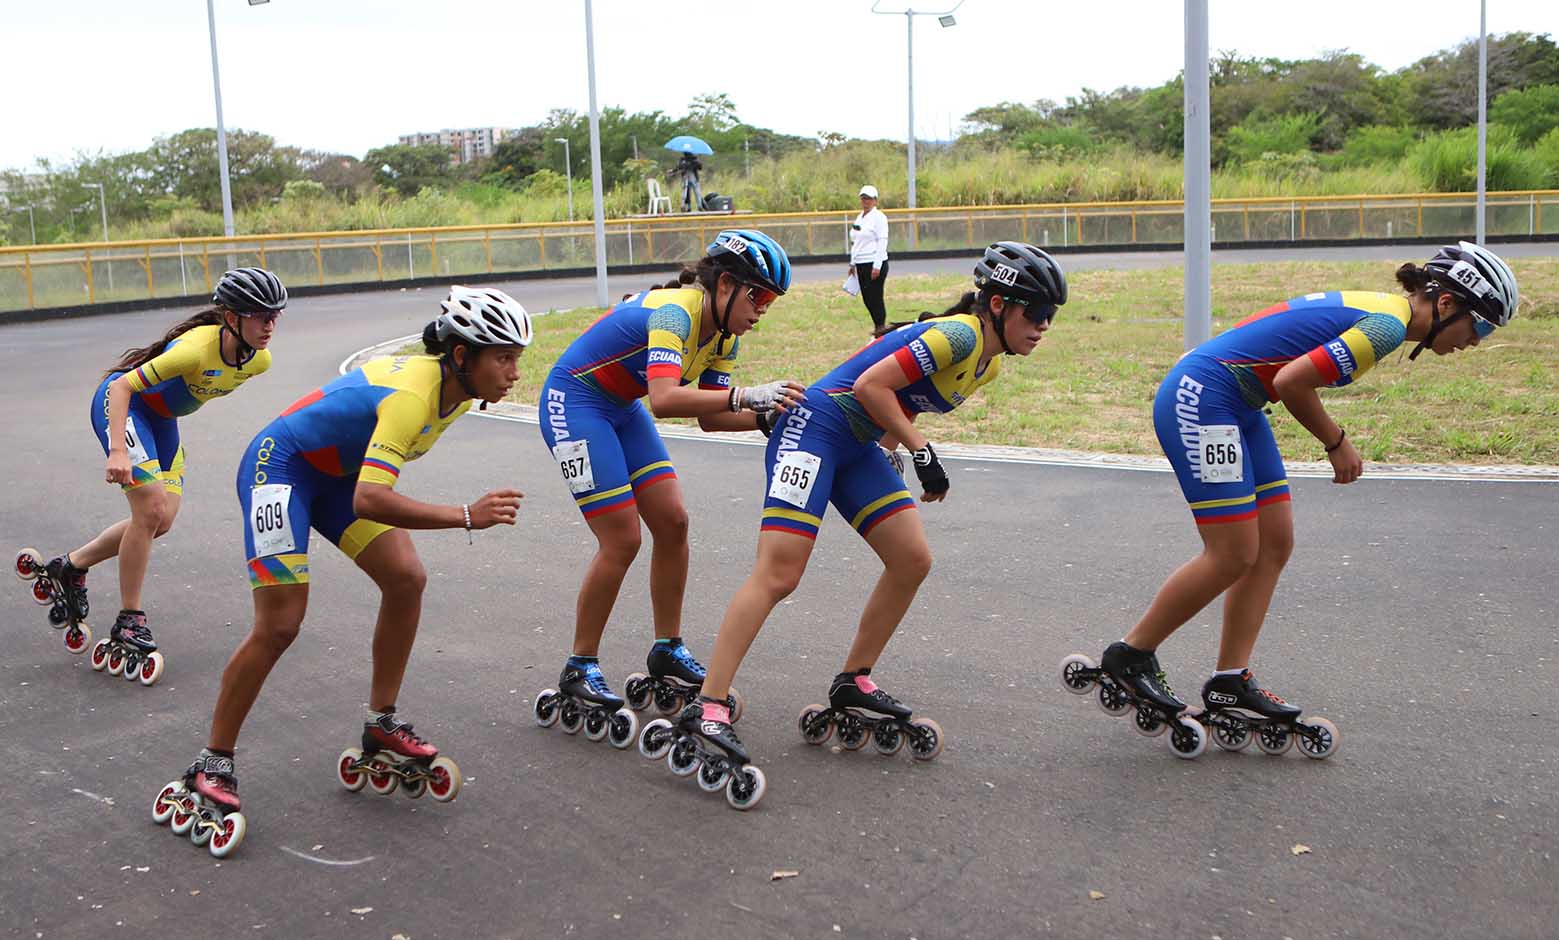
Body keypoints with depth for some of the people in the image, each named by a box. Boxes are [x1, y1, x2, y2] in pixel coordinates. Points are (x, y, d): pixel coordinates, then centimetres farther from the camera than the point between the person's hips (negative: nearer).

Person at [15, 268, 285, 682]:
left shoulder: (259, 360, -12)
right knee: (151, 508, -18)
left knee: (162, 519, 1)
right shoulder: (197, 348, -35)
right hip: (120, 404, -8)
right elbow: (122, 386, -33)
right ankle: (128, 625, -5)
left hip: (161, 418, 8)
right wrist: (118, 450, -42)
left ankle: (69, 568, 22)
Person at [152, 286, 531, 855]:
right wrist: (466, 517, -45)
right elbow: (370, 501, -45)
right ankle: (210, 768, 0)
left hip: (339, 472, 9)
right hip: (281, 465, -9)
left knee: (406, 579, -4)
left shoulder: (455, 387, -7)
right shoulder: (413, 396, -35)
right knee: (279, 624, -13)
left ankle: (382, 729, 10)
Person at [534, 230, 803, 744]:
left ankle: (668, 653, 17)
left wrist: (764, 416, -15)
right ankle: (579, 672, 3)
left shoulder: (723, 335, -1)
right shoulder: (675, 311, -29)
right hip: (573, 404, -9)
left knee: (672, 523, 2)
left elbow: (710, 417, 1)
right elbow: (665, 399, -44)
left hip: (621, 409, 9)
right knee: (622, 540, -11)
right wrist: (745, 394, -47)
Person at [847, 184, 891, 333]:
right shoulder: (860, 217, 16)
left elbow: (882, 242, -15)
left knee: (875, 297, -6)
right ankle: (877, 326, 24)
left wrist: (877, 266, -20)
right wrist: (852, 264, 20)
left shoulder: (878, 217, -8)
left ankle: (880, 328, 4)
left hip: (874, 264, -8)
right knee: (866, 298, 10)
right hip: (861, 264, 8)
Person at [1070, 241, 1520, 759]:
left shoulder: (1375, 307, 14)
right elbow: (1292, 382, -22)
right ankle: (1129, 656, 5)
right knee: (1234, 556, -9)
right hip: (1200, 399, -11)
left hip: (1235, 405, 11)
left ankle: (1229, 683, 11)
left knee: (1274, 543, 7)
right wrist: (1337, 443, -7)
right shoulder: (1388, 324, -17)